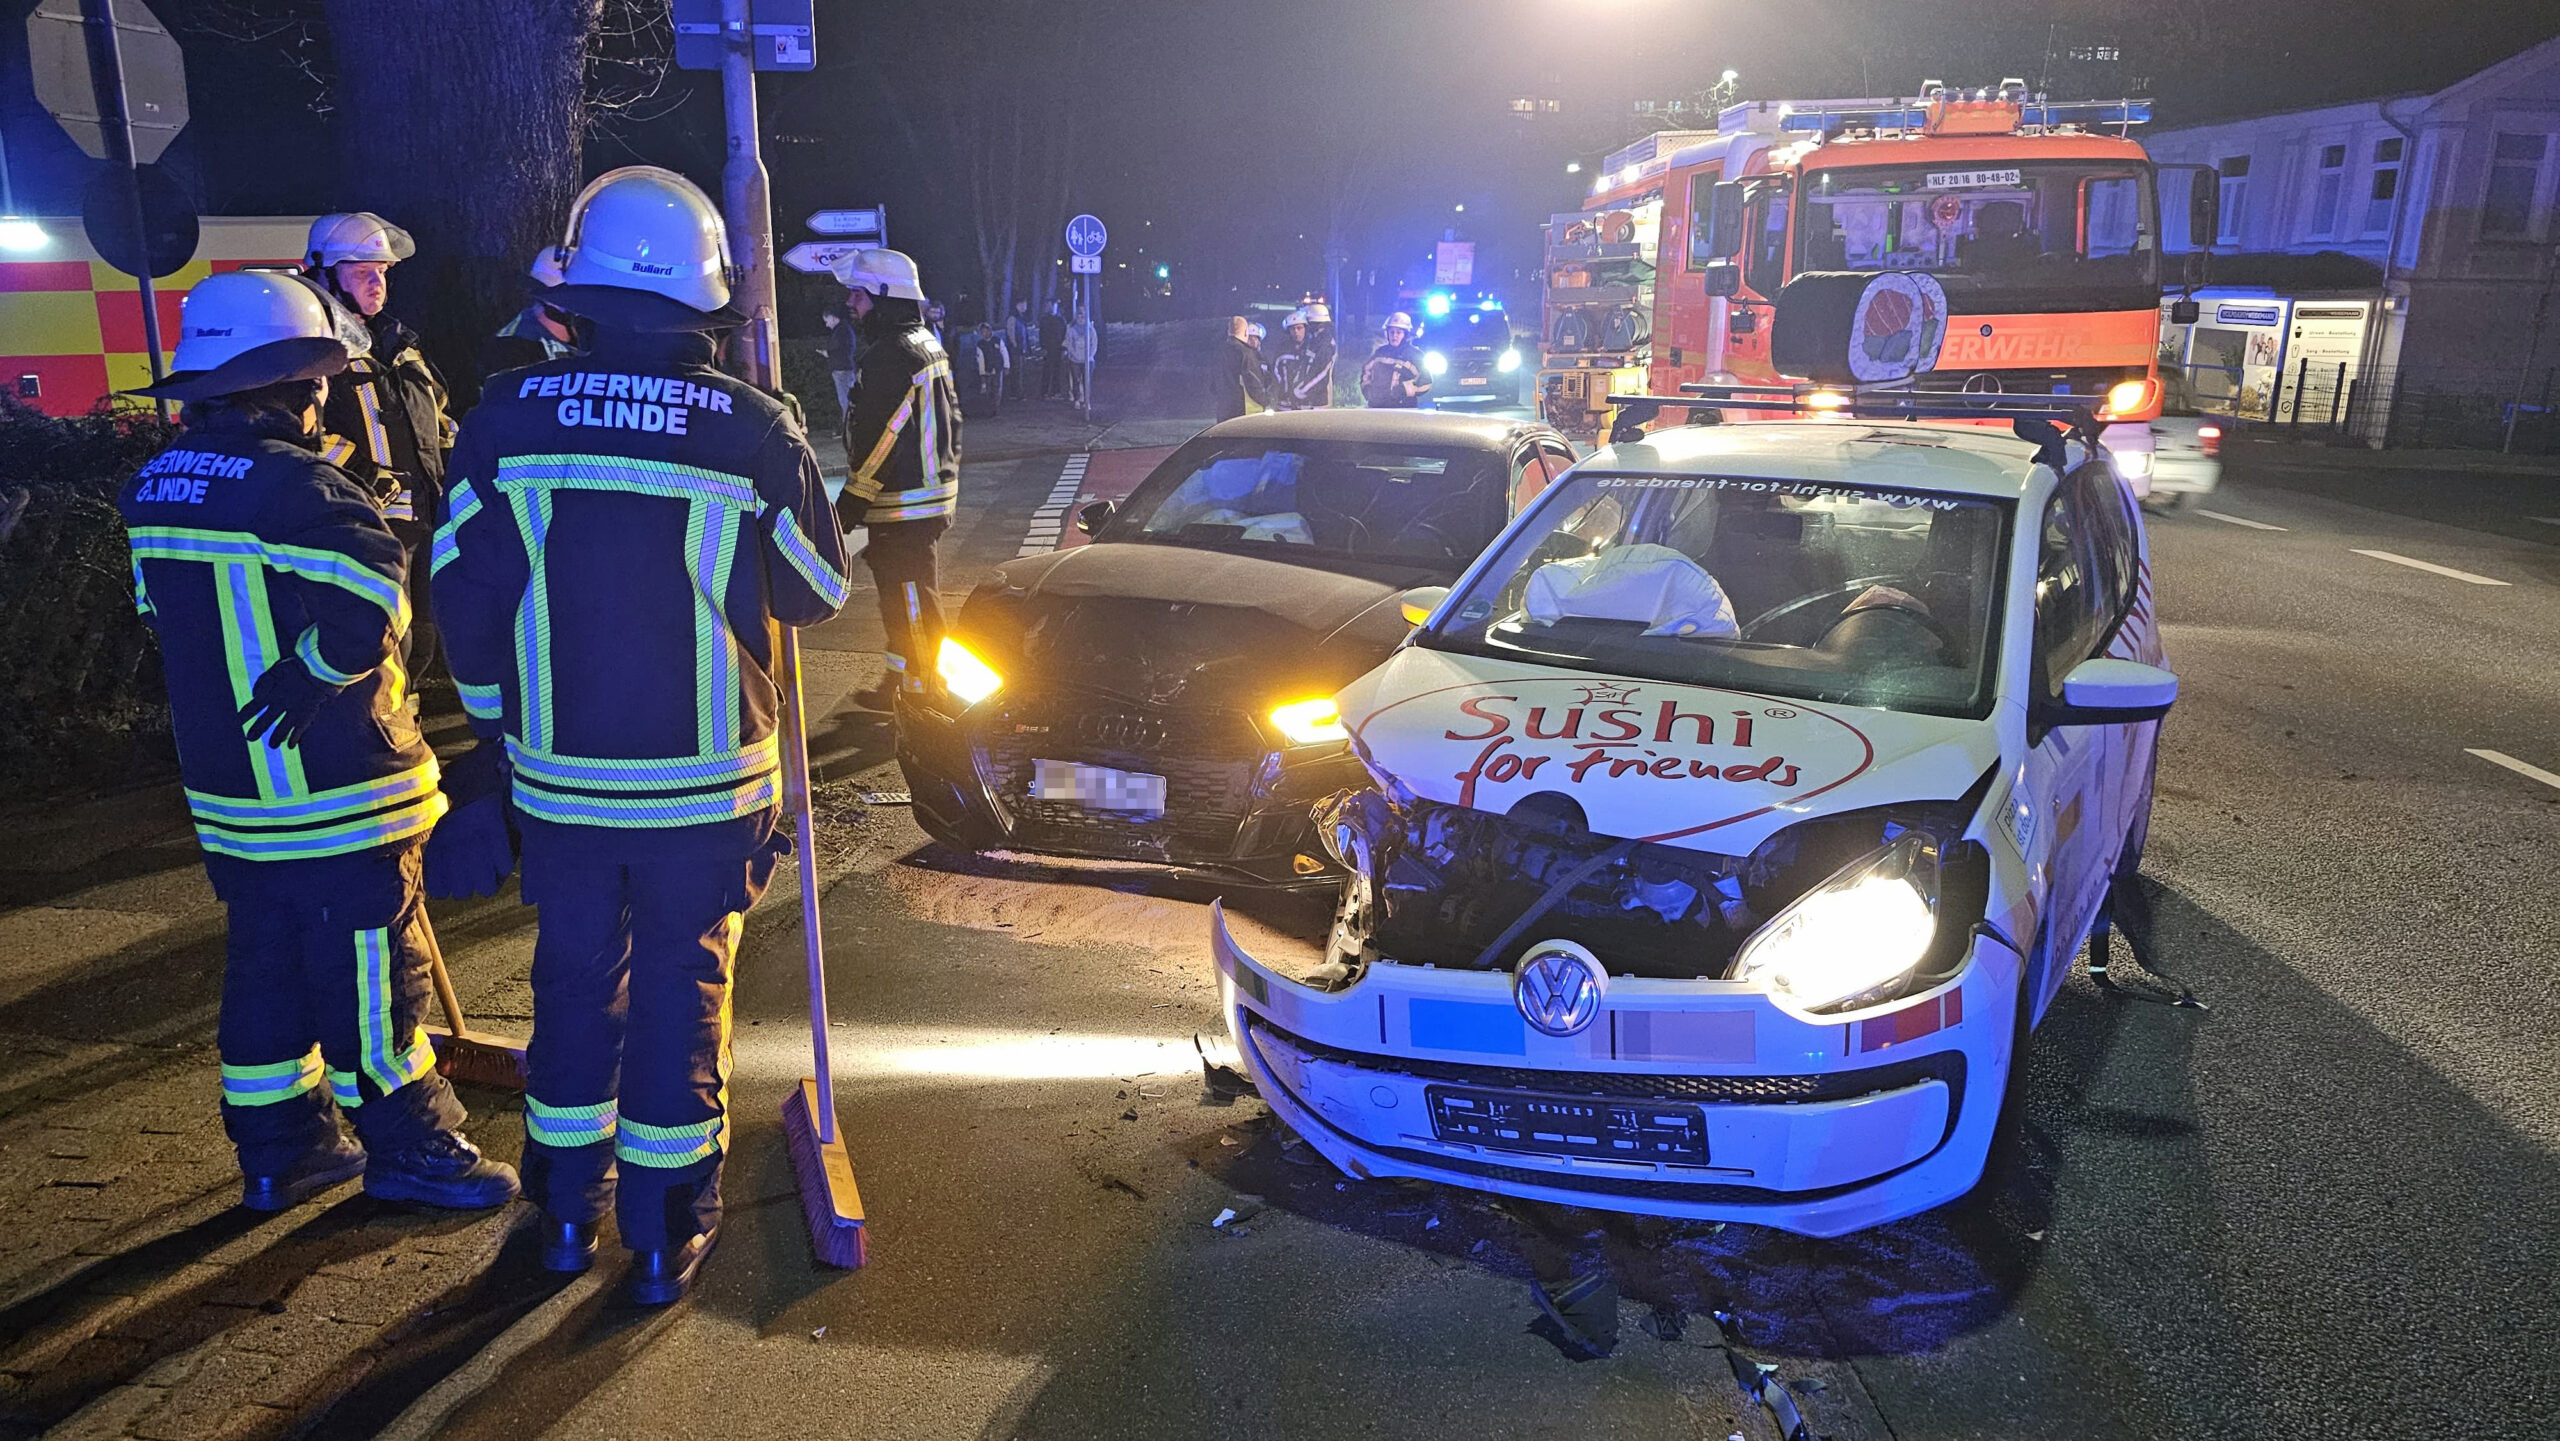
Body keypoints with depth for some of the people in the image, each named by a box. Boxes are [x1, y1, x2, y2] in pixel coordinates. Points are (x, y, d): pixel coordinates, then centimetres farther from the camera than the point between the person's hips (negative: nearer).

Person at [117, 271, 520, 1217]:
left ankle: (277, 1147, 29)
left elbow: (160, 615, 18)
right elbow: (371, 602, -32)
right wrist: (317, 668, -17)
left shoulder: (155, 488, 7)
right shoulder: (299, 489, -20)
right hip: (337, 788, -8)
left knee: (266, 958, 18)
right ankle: (405, 1147, 16)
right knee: (371, 969, 4)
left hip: (226, 783, 8)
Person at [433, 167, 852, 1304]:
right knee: (682, 990, 10)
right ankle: (666, 1233, 21)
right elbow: (818, 592, -1)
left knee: (575, 977, 18)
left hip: (556, 774, 2)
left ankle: (567, 1210, 33)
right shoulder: (752, 429, -12)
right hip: (703, 782, -2)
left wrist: (501, 720, 16)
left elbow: (465, 596, 1)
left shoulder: (506, 423, -5)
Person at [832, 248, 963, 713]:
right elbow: (949, 420, 21)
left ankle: (923, 693, 4)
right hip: (933, 494, 11)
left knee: (911, 603, -3)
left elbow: (879, 441, -21)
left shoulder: (890, 355, -19)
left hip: (903, 507, -11)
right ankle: (899, 684, 29)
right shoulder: (927, 344, 15)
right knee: (901, 598, 19)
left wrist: (850, 505, -16)